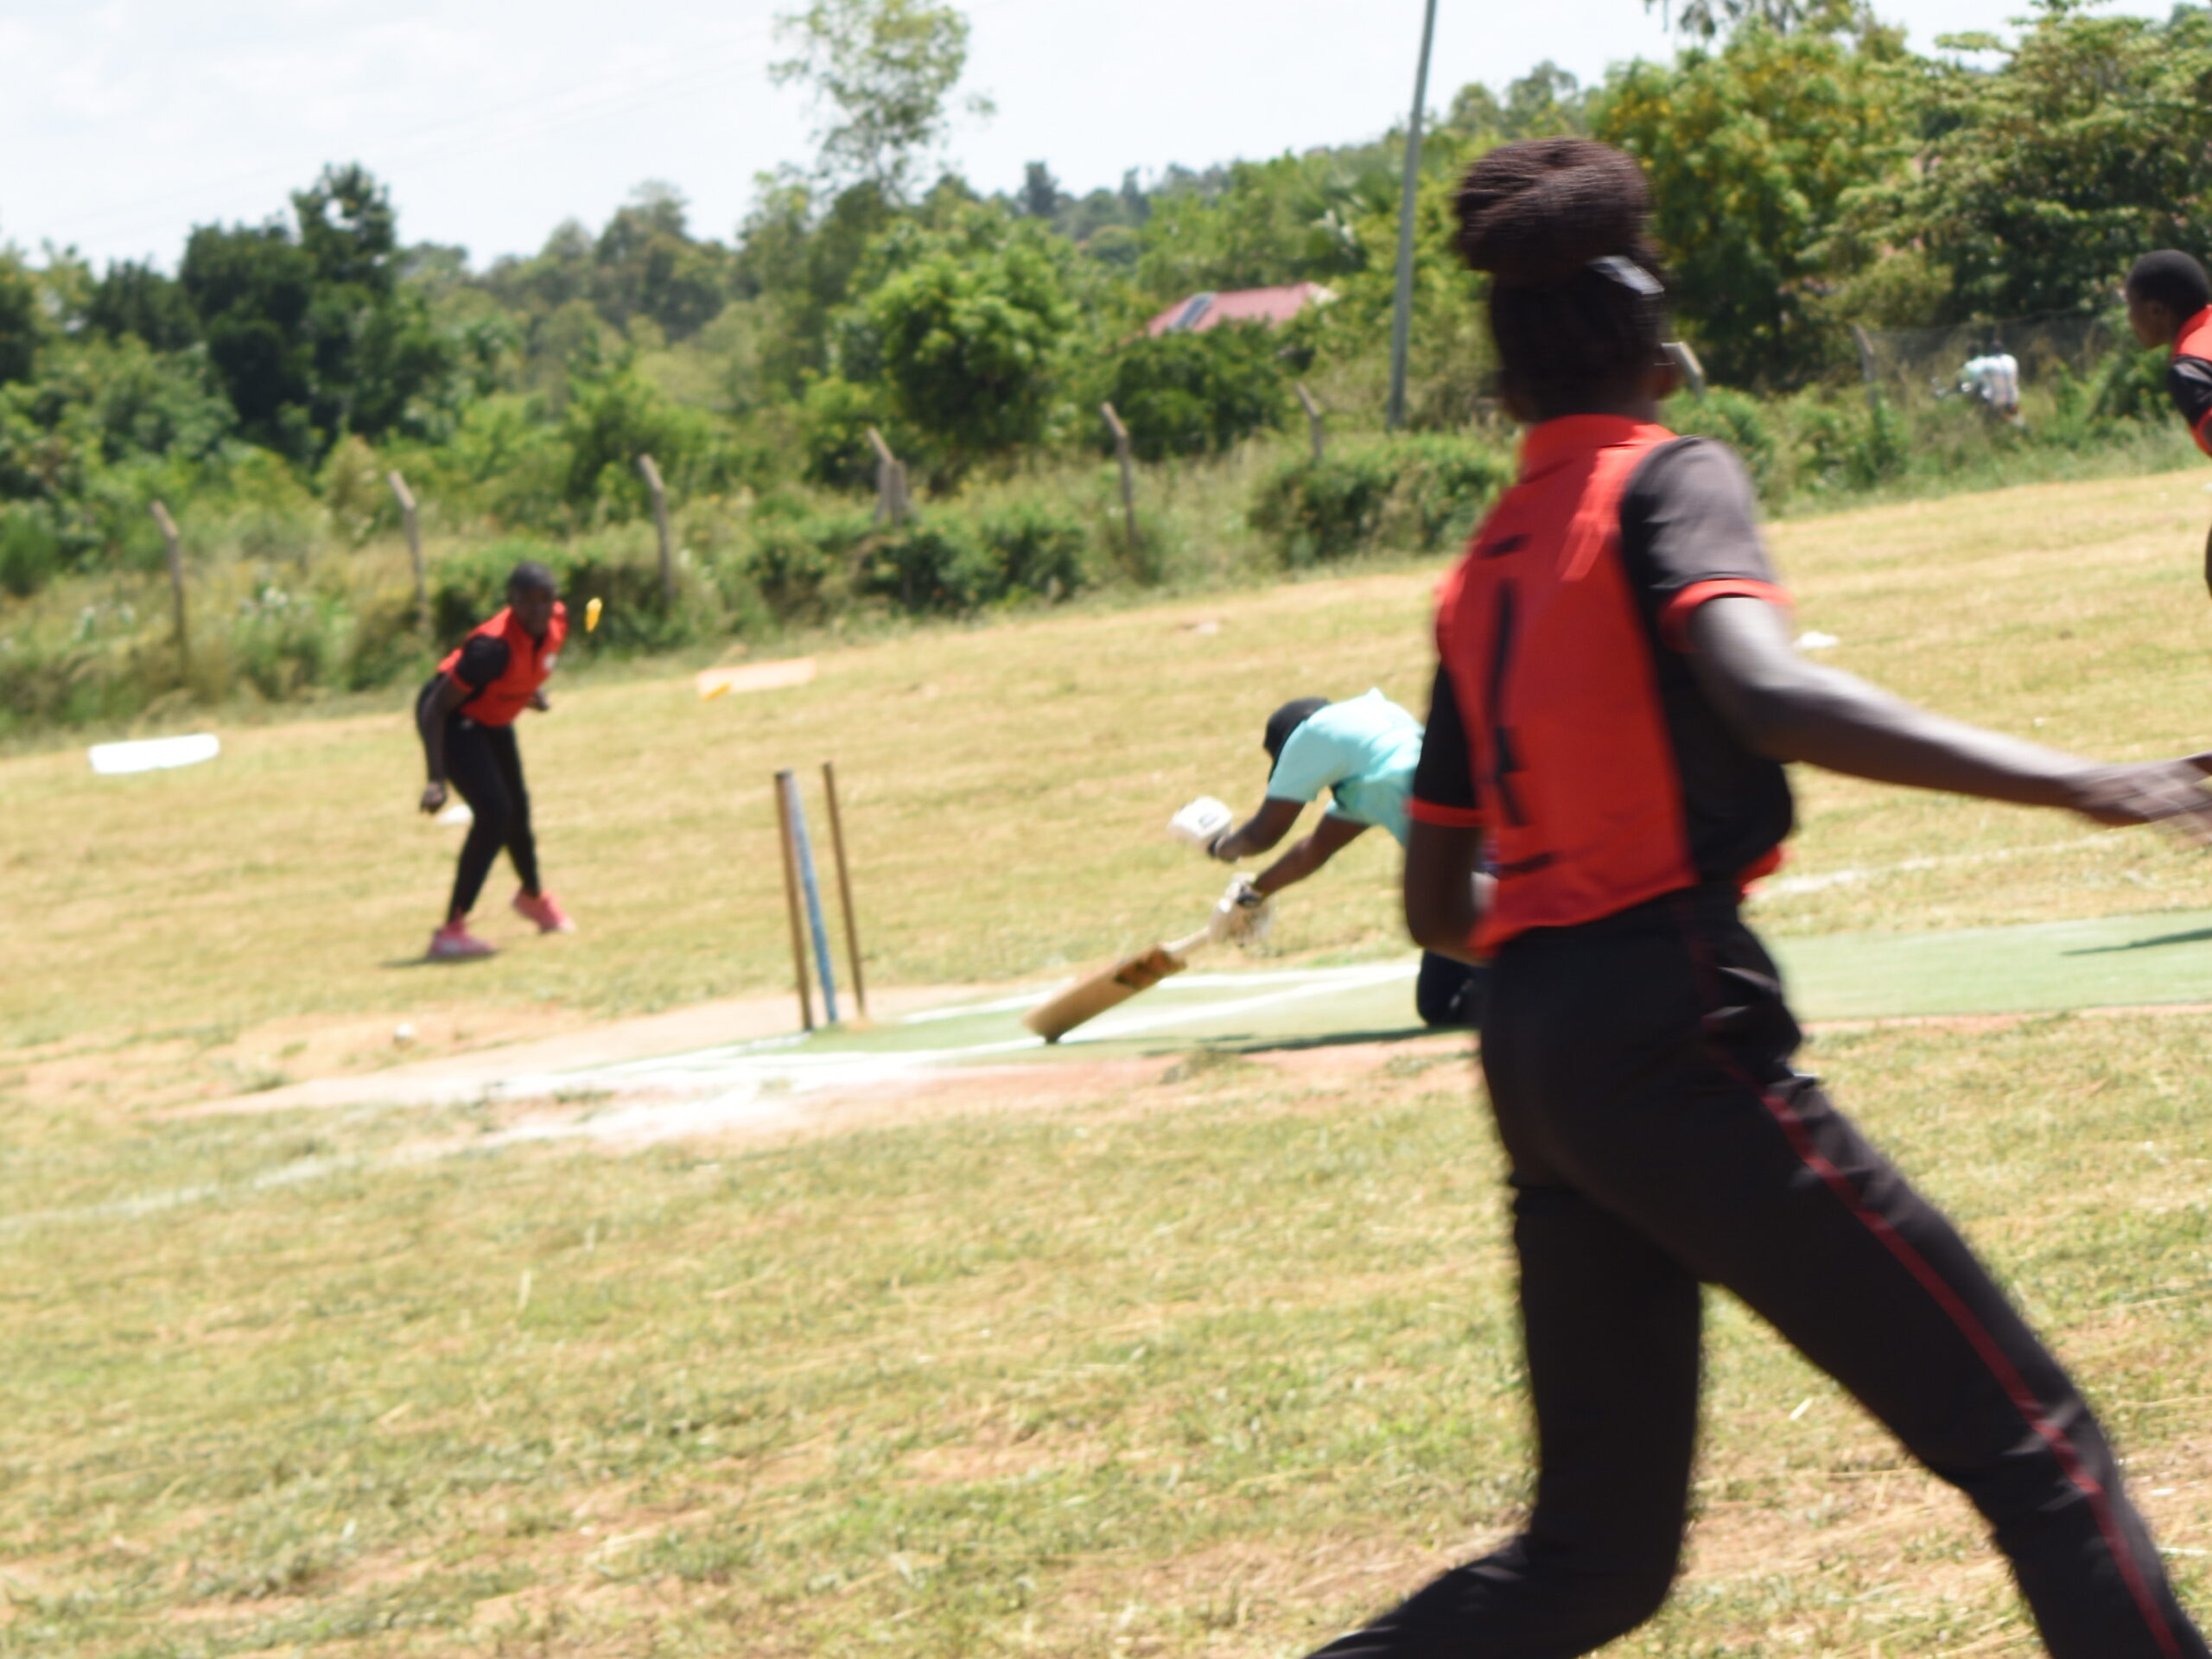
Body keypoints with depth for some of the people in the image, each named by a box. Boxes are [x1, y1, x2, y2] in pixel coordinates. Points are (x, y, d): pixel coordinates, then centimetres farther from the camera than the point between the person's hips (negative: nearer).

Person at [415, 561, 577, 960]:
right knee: (494, 814, -22)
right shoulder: (494, 646, -38)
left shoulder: (557, 620, -16)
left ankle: (534, 897, 53)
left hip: (494, 721, 8)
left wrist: (533, 689, 7)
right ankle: (451, 932, -19)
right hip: (451, 718, -8)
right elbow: (437, 707, -33)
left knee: (517, 810, 24)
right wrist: (436, 778, -38)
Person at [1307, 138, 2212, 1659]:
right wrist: (2074, 784, -27)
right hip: (1672, 1030, -8)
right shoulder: (1669, 482, -1)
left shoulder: (1480, 577, 18)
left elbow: (1438, 909, 22)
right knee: (2026, 1438, -6)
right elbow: (1766, 694, -22)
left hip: (1531, 1053, 8)